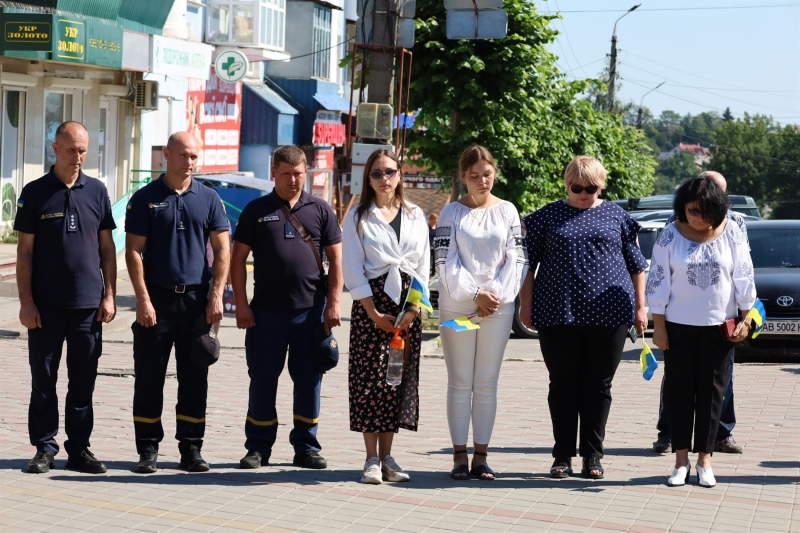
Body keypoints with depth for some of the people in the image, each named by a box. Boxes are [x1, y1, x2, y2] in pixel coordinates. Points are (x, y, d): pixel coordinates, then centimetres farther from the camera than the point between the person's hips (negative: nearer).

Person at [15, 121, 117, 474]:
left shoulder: (96, 191, 7)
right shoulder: (35, 193, 1)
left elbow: (107, 246, 10)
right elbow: (25, 250, 0)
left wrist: (109, 295, 3)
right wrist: (26, 302, -6)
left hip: (88, 304, 2)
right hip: (46, 306, -2)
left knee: (83, 382, 6)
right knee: (43, 380, 4)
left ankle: (79, 449, 15)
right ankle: (44, 448, 13)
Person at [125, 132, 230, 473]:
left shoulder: (209, 199, 7)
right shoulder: (145, 199, 2)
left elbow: (222, 250, 5)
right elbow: (133, 252, -2)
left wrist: (216, 296, -5)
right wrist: (143, 299, -10)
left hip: (197, 299, 2)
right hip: (157, 297, -2)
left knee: (195, 379, 5)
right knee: (149, 377, 2)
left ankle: (191, 448, 12)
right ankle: (148, 449, 9)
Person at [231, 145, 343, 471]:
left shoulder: (320, 210, 8)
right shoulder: (257, 210, 5)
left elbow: (335, 259, 7)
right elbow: (239, 258, 4)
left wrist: (333, 303, -1)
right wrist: (241, 304, -4)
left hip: (311, 310, 1)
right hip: (266, 310, -1)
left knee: (309, 380, 6)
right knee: (262, 381, 4)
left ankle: (306, 447, 17)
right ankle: (258, 448, 15)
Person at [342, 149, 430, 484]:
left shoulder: (415, 216, 12)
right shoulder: (359, 217, 4)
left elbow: (423, 267, 9)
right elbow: (353, 269, -2)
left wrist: (413, 309, -4)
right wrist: (374, 313, -10)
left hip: (408, 306, 3)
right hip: (371, 302, -3)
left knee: (401, 378, 3)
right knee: (369, 378, -5)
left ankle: (386, 457, 10)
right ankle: (372, 459, 2)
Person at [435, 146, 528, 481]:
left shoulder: (507, 211, 8)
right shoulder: (452, 212, 3)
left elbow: (517, 260, 4)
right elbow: (446, 262, -4)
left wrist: (497, 294, -9)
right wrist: (474, 294, -12)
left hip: (498, 308, 1)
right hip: (456, 308, -1)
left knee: (487, 383, 4)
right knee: (460, 383, 2)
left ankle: (481, 455, 10)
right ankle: (459, 455, 6)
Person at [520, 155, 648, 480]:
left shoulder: (616, 216, 10)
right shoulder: (549, 216, 8)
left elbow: (636, 265, 13)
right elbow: (528, 263, 10)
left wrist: (640, 307, 8)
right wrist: (526, 305, 4)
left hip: (608, 315, 0)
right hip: (558, 316, 0)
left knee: (598, 386, 4)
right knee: (563, 386, 4)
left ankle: (593, 456, 12)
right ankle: (563, 456, 11)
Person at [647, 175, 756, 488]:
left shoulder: (731, 234, -2)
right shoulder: (670, 236, -5)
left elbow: (744, 278, 2)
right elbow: (658, 281, -3)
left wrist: (746, 318, -2)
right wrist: (658, 325, -5)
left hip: (719, 326, 1)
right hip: (678, 326, -1)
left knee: (711, 392, 4)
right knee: (679, 391, 3)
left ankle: (704, 459, 11)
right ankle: (681, 460, 10)